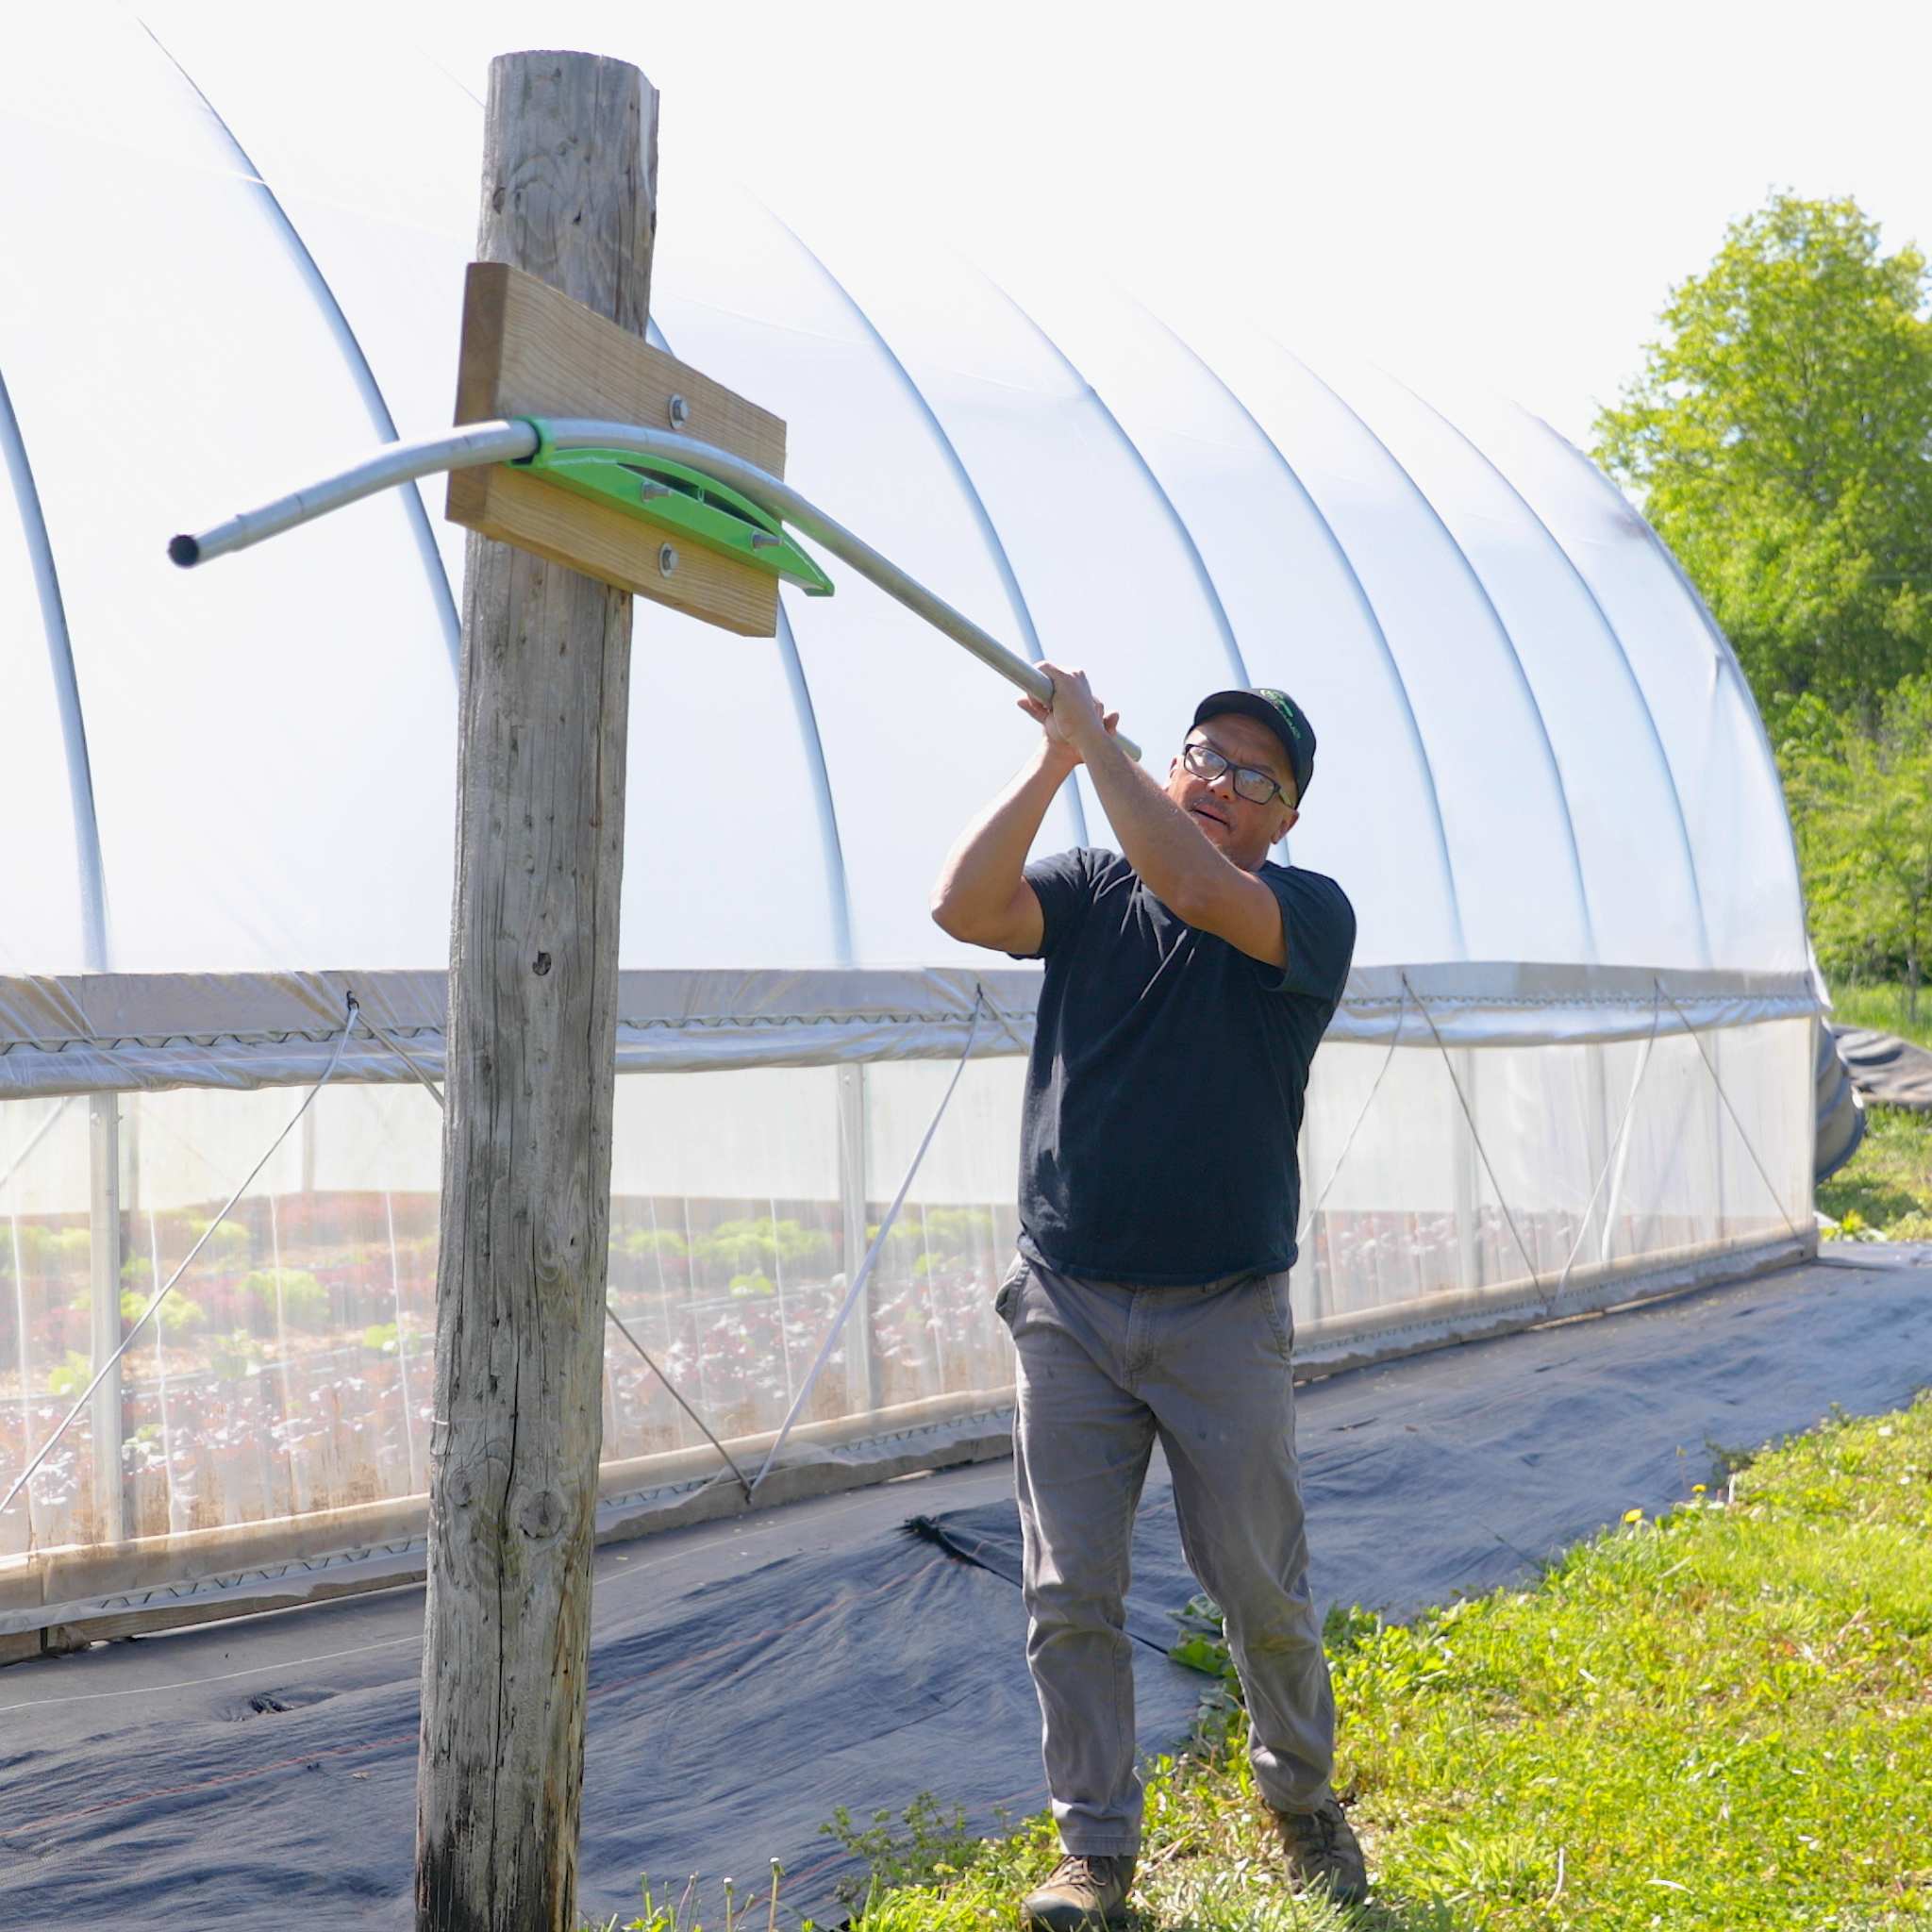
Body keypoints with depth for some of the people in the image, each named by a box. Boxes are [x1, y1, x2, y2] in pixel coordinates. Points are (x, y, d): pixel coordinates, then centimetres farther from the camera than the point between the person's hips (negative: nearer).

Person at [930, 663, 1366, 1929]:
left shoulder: (1311, 915, -4)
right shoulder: (1093, 892, 7)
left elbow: (1196, 888, -23)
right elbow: (964, 907, -11)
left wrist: (1097, 742, -18)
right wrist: (1052, 765, -15)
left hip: (1225, 1315, -2)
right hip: (1069, 1305, 2)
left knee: (1262, 1589, 7)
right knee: (1071, 1597, 3)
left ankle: (1303, 1800, 31)